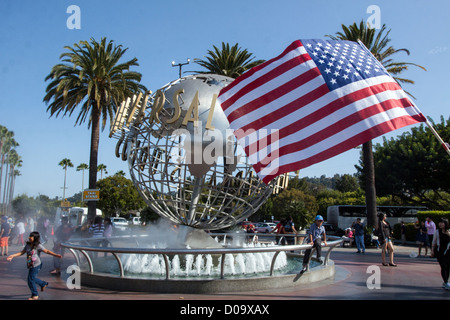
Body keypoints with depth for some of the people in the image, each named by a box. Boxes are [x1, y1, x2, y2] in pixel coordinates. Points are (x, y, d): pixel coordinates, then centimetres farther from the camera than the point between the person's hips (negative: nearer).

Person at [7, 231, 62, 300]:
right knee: (33, 278, 18)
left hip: (36, 265, -7)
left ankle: (35, 295, 12)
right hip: (30, 265, 7)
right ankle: (44, 284, 45)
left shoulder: (38, 246, -12)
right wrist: (12, 256, 2)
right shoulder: (27, 245, 6)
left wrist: (55, 255, -28)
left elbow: (46, 251, -18)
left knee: (31, 279, -4)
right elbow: (21, 253, 10)